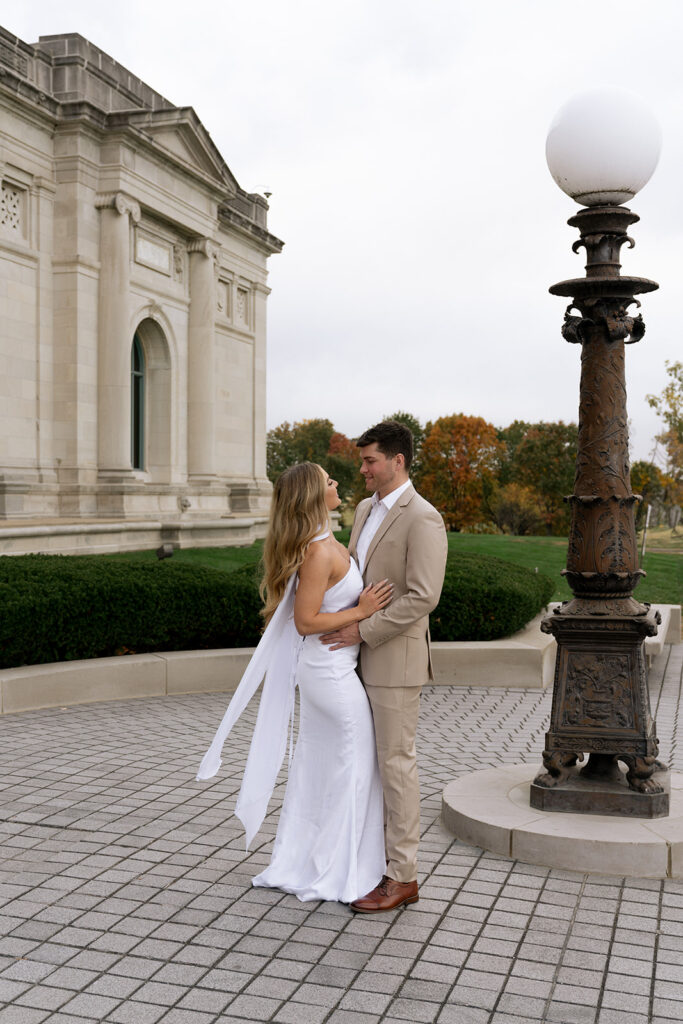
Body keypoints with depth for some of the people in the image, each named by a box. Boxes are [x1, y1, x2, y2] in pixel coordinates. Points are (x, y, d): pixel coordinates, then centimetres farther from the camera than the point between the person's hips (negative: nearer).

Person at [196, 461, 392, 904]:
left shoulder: (325, 542, 7)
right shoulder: (320, 552, -23)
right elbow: (305, 621, -22)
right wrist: (361, 610, -19)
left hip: (318, 667, 10)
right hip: (333, 672, -10)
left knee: (315, 767, 18)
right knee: (353, 768, 4)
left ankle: (295, 865, 30)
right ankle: (339, 877, 17)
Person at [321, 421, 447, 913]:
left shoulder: (423, 519, -17)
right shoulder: (365, 509, 12)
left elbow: (422, 596, -22)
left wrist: (364, 630, -20)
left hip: (396, 659, -9)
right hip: (363, 655, 9)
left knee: (396, 762, -2)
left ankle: (403, 876, 8)